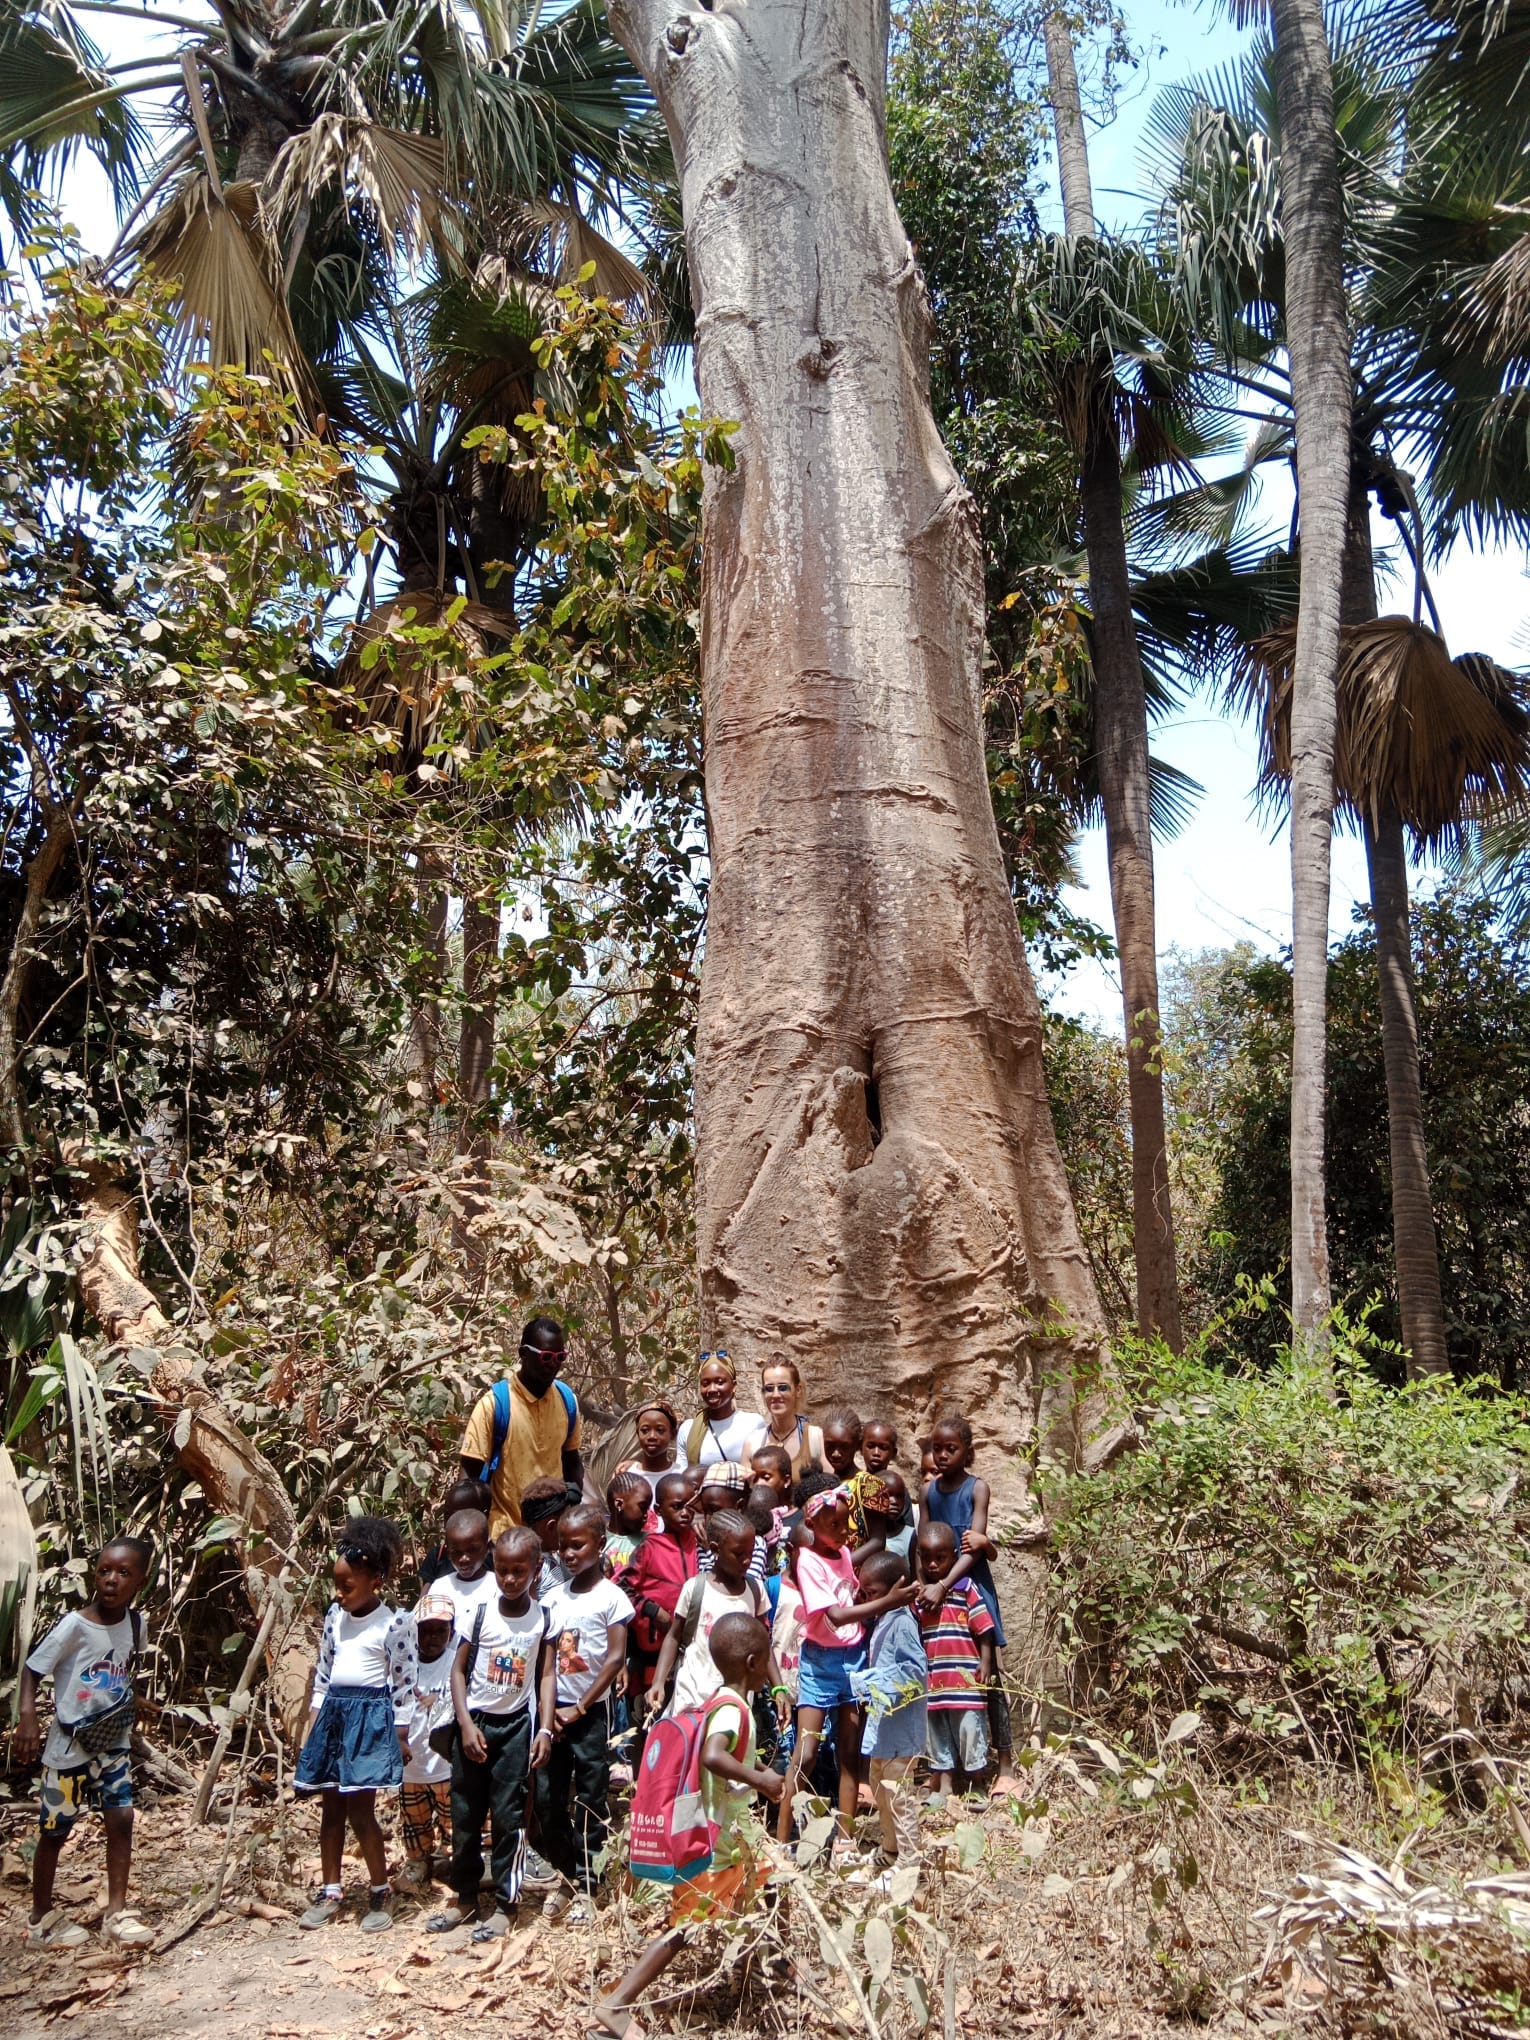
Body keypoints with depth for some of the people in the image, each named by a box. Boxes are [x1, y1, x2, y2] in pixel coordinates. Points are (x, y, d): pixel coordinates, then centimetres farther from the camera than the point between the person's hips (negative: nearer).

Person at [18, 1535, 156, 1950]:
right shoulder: (73, 1625, -21)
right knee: (55, 1831, 9)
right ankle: (41, 1919, 25)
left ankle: (116, 1912, 13)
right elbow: (32, 1669, -16)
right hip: (69, 1746, -4)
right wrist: (27, 1717, -28)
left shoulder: (135, 1623, -5)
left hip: (113, 1744, 5)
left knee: (121, 1820, 1)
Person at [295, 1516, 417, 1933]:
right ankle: (330, 1891, 23)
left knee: (360, 1809, -4)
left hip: (371, 1715, -6)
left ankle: (382, 1892, 11)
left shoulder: (394, 1623, -12)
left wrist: (401, 1735, -7)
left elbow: (404, 1683, -8)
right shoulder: (335, 1615, 7)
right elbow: (322, 1673, 14)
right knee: (332, 1808, 11)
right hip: (334, 1714, 6)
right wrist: (312, 1726, 14)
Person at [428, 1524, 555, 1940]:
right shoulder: (479, 1613, -5)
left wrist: (545, 1729, -10)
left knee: (508, 1815, 1)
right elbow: (458, 1669, -2)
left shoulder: (543, 1620, -4)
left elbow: (546, 1676, -3)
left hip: (517, 1724, -1)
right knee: (464, 1813, 9)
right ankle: (464, 1897, 24)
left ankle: (505, 1903, 13)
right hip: (474, 1721, 1)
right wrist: (466, 1724, -9)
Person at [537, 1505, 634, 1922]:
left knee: (590, 1801, 3)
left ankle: (585, 1886, 14)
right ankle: (564, 1876, 24)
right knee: (547, 1797, 8)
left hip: (591, 1712, -4)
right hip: (555, 1710, 5)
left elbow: (616, 1658, -13)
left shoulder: (610, 1597, -8)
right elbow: (548, 1659, 5)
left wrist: (579, 1709, -12)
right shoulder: (555, 1598, 6)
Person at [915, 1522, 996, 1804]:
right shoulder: (917, 1593, 7)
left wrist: (985, 1663, -10)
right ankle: (943, 1788, 24)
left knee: (969, 1732, 3)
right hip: (933, 1680, 4)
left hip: (965, 1678, -4)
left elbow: (984, 1629, -5)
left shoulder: (966, 1588, -6)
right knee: (938, 1738, 13)